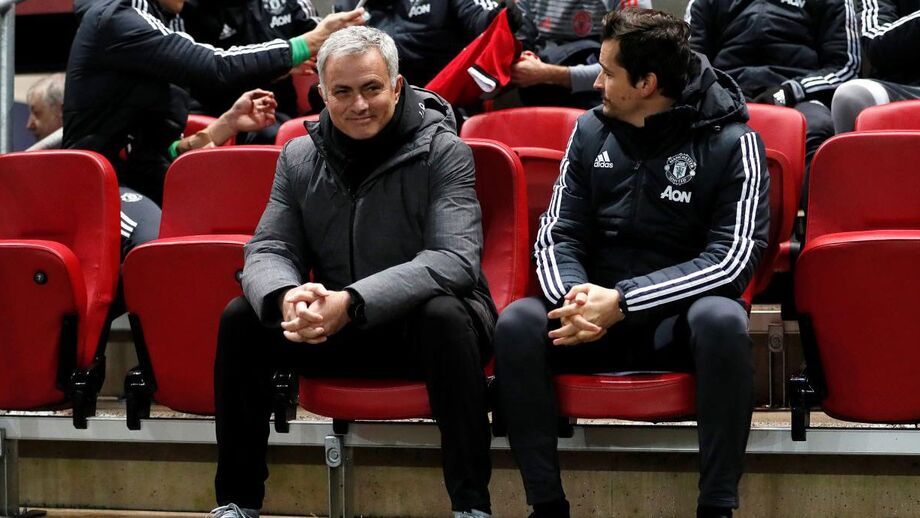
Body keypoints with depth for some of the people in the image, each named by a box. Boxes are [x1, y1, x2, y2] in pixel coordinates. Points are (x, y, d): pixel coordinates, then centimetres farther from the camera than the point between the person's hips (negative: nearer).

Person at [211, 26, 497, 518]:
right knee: (240, 319, -16)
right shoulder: (300, 158, 1)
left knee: (445, 316, -36)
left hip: (422, 325, -4)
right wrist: (287, 296, -29)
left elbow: (455, 259, -25)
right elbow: (268, 251, -2)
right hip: (334, 331, 4)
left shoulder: (442, 152, -13)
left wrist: (352, 302, -38)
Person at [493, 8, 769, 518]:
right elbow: (557, 236, 5)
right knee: (517, 323, -26)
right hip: (598, 316, 3)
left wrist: (622, 301, -23)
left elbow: (733, 258, -14)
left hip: (683, 315, -3)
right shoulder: (591, 131, 6)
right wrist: (574, 297, -19)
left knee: (722, 319, -36)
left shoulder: (730, 142, -7)